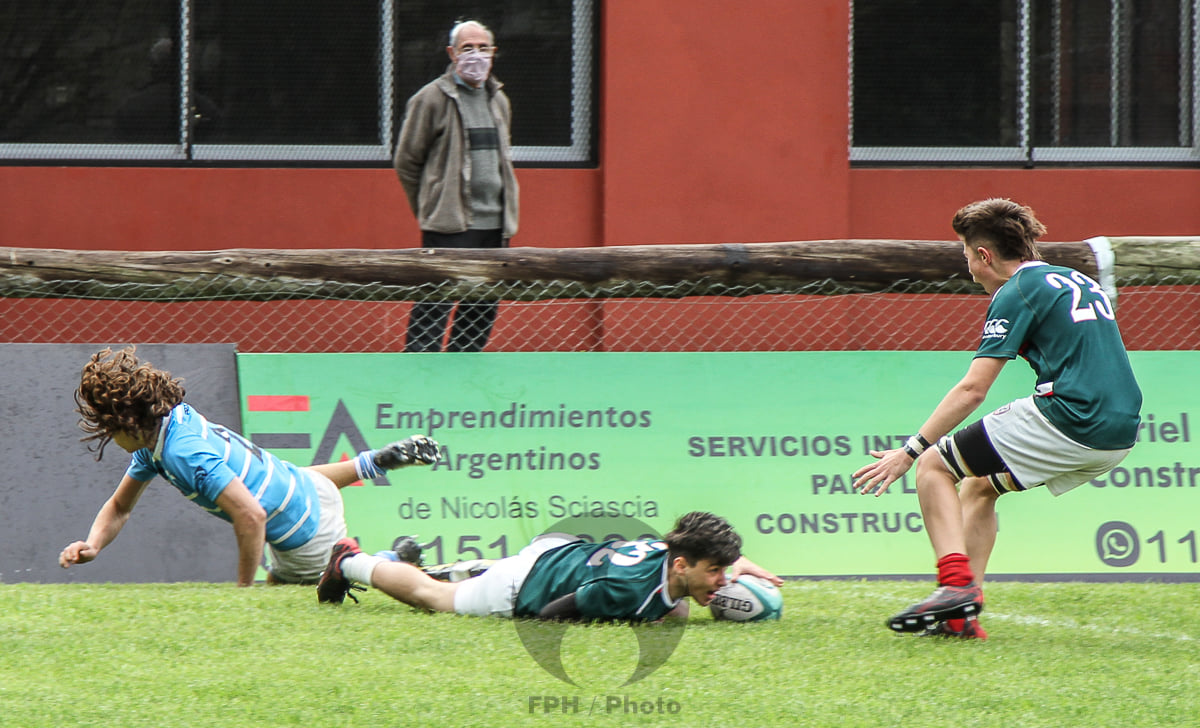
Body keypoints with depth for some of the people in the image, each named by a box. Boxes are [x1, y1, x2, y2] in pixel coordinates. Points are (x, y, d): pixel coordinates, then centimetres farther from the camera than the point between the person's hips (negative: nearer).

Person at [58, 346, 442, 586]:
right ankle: (375, 462, 33)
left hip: (306, 537, -9)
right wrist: (92, 546, -12)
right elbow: (119, 507, 7)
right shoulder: (164, 428, -4)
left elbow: (251, 517, -38)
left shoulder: (184, 452, -33)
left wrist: (243, 591, -27)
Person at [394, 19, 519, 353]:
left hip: (493, 225, 7)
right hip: (449, 227, -7)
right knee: (432, 311, -9)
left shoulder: (498, 101, 16)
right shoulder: (431, 99, -4)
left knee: (482, 313, 8)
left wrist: (505, 211, 16)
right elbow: (406, 162, 0)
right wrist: (431, 209, 2)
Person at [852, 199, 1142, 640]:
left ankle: (957, 583, -14)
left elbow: (972, 390, -9)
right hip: (1121, 431, 9)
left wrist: (910, 451, -6)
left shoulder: (1017, 293, -3)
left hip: (1069, 420, -9)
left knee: (934, 467, 3)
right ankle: (960, 612, 16)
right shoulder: (1079, 282, 23)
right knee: (978, 485, 24)